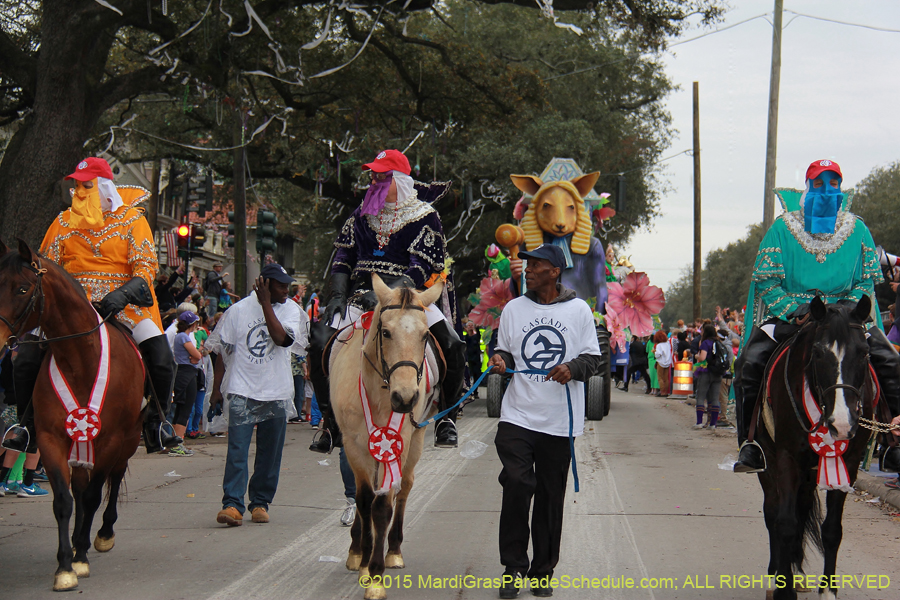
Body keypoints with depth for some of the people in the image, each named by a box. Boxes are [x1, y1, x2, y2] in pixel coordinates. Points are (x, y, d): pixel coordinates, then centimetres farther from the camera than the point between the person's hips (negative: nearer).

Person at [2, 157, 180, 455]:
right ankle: (30, 423, 6)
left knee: (162, 359, -19)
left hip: (123, 299, -2)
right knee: (27, 357, -13)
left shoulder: (131, 218, 4)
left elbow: (146, 264, -3)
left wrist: (124, 293, -21)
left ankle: (154, 421, 4)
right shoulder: (65, 221, 12)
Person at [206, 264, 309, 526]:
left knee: (270, 452, 6)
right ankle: (232, 504, -12)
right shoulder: (238, 310, 2)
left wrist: (266, 303, -14)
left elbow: (281, 338, -16)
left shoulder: (292, 310, 4)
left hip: (276, 394, 2)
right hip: (241, 391, -2)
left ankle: (260, 503, 16)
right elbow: (223, 350, 8)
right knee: (237, 448, -10)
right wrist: (217, 388, 6)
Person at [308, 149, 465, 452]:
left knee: (453, 345, -25)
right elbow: (342, 260, 15)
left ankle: (446, 417, -4)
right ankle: (331, 423, -6)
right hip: (361, 295, 3)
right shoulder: (361, 216, 14)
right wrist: (338, 296, -2)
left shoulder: (424, 217, -1)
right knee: (320, 341, -18)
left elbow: (421, 270, -10)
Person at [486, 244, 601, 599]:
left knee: (551, 497, 5)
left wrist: (573, 367, -15)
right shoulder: (513, 309, 9)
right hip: (517, 415, 1)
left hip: (559, 422, 0)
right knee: (516, 487, -12)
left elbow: (593, 359, 6)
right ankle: (514, 568, -1)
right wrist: (501, 361, -7)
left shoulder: (579, 310, 4)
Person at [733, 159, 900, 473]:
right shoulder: (782, 228, 3)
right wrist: (794, 310, -16)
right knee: (750, 361, -26)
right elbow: (765, 280, 0)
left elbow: (867, 281, 12)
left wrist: (851, 306, -10)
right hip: (789, 315, -1)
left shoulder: (858, 230, 9)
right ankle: (750, 443, -14)